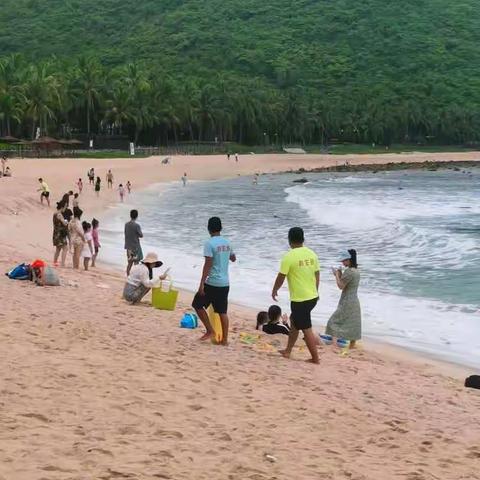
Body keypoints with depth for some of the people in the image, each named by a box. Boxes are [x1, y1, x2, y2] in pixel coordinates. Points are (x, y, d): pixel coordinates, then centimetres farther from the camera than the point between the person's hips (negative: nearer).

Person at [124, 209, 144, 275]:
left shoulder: (126, 224, 2)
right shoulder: (137, 226, -17)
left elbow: (126, 234, 10)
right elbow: (141, 236, -8)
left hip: (128, 246, 6)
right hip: (136, 247, -6)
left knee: (129, 263, 12)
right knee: (136, 263, 1)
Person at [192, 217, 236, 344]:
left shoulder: (209, 243, -13)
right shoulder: (227, 242, 9)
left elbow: (208, 264, -17)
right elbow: (233, 258, 26)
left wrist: (202, 284, -15)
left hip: (212, 283, -6)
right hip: (225, 283, 7)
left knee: (197, 305, 10)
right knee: (222, 311, 10)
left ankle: (210, 330, 7)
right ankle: (225, 339, 9)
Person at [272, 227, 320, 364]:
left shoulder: (289, 257, -15)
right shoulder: (312, 254, 4)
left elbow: (281, 277, -9)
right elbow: (317, 276, 11)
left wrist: (274, 291, 9)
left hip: (299, 300, -7)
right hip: (313, 297, 7)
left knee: (306, 329, 1)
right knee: (294, 321, 23)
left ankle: (315, 358, 5)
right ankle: (287, 351, 29)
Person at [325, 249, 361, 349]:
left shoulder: (349, 271, -20)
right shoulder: (357, 271, 9)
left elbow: (341, 286, -18)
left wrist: (337, 275, -7)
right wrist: (340, 275, 8)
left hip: (347, 302, -9)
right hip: (355, 301, 9)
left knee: (336, 321, -3)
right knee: (353, 323, 12)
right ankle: (353, 343, 16)